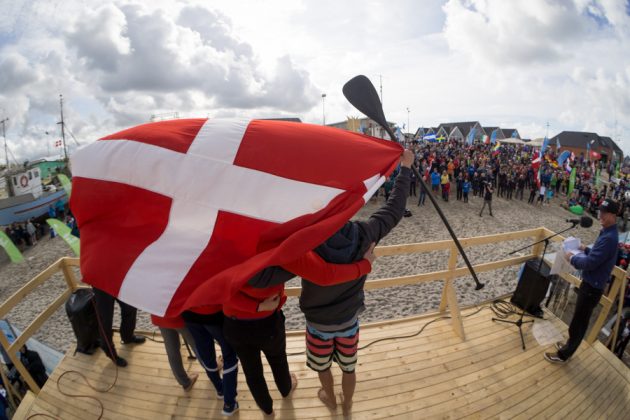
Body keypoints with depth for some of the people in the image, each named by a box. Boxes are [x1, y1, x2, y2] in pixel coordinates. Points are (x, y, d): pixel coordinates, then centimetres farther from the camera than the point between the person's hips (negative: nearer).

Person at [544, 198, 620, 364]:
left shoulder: (608, 238, -26)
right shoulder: (608, 233, 6)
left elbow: (589, 263, -27)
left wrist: (572, 258, -12)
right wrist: (585, 249, 7)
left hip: (592, 286, -10)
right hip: (591, 282, 10)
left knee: (579, 322, 4)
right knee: (579, 319, 23)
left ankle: (563, 355, 17)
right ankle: (569, 345, 39)